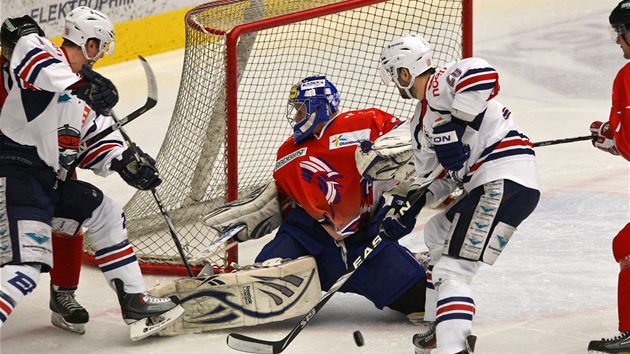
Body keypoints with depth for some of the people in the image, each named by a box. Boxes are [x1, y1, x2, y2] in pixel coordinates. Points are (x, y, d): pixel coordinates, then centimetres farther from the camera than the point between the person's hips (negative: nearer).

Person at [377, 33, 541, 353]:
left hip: (505, 180, -11)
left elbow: (481, 74, -27)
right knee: (437, 234, 31)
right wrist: (407, 209, 11)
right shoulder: (420, 123, 23)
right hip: (482, 183, 11)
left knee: (452, 270, -15)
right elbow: (432, 179, 25)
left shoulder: (438, 85, -6)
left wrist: (455, 124, -24)